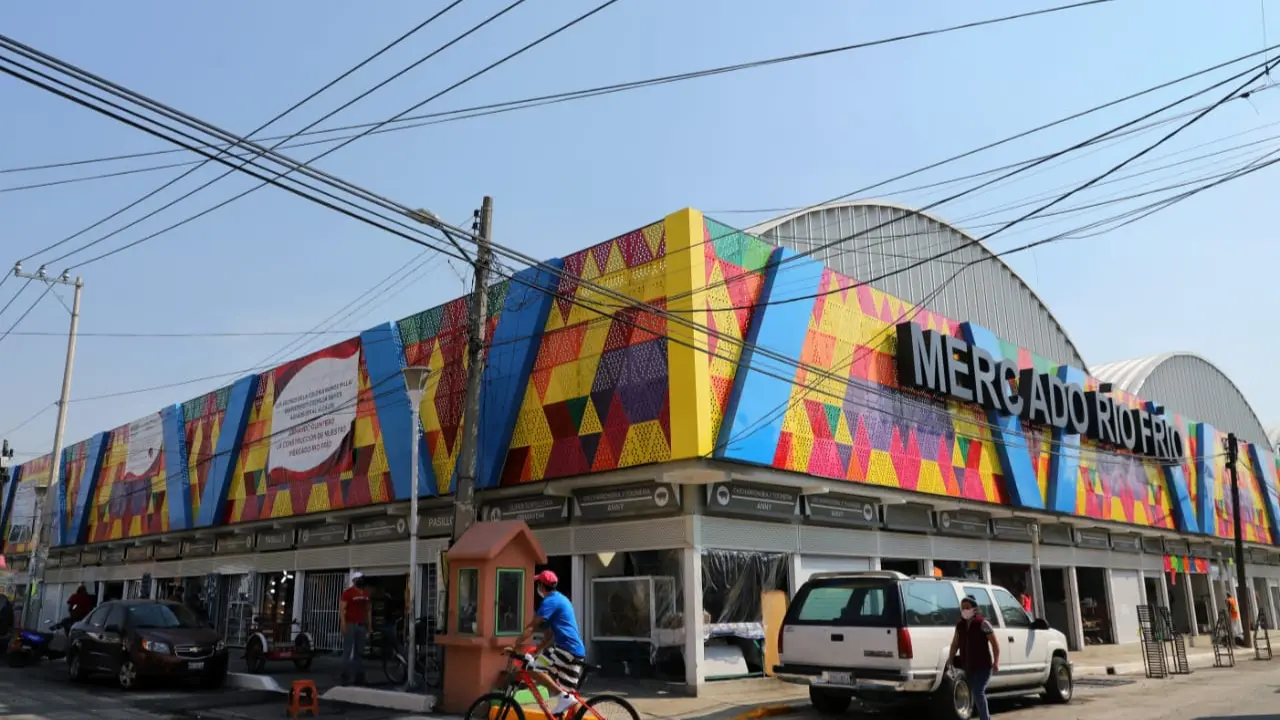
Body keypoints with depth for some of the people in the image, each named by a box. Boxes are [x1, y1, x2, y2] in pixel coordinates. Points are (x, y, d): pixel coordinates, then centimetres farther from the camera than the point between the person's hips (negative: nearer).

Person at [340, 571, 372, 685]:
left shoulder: (366, 593, 13)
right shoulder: (347, 592, -6)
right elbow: (341, 609, -11)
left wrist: (369, 625, 13)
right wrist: (343, 624, -19)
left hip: (362, 625, 6)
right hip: (350, 625, -6)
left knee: (359, 652, 9)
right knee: (347, 652, -6)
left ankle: (359, 677, 12)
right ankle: (346, 677, -3)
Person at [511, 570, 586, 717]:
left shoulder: (550, 601, -7)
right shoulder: (561, 599, 23)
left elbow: (531, 627, -10)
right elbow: (551, 633, 26)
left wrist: (516, 645, -5)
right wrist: (536, 651, 24)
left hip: (566, 649, -10)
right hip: (577, 651, 10)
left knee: (532, 668, -12)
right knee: (569, 691, 10)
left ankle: (564, 696, -15)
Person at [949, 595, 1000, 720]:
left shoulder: (982, 623, -9)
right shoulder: (960, 625, 8)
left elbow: (995, 642, -9)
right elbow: (955, 644, 15)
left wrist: (996, 661, -15)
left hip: (983, 665, -6)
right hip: (968, 666, 6)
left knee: (978, 692, -15)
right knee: (976, 693, 13)